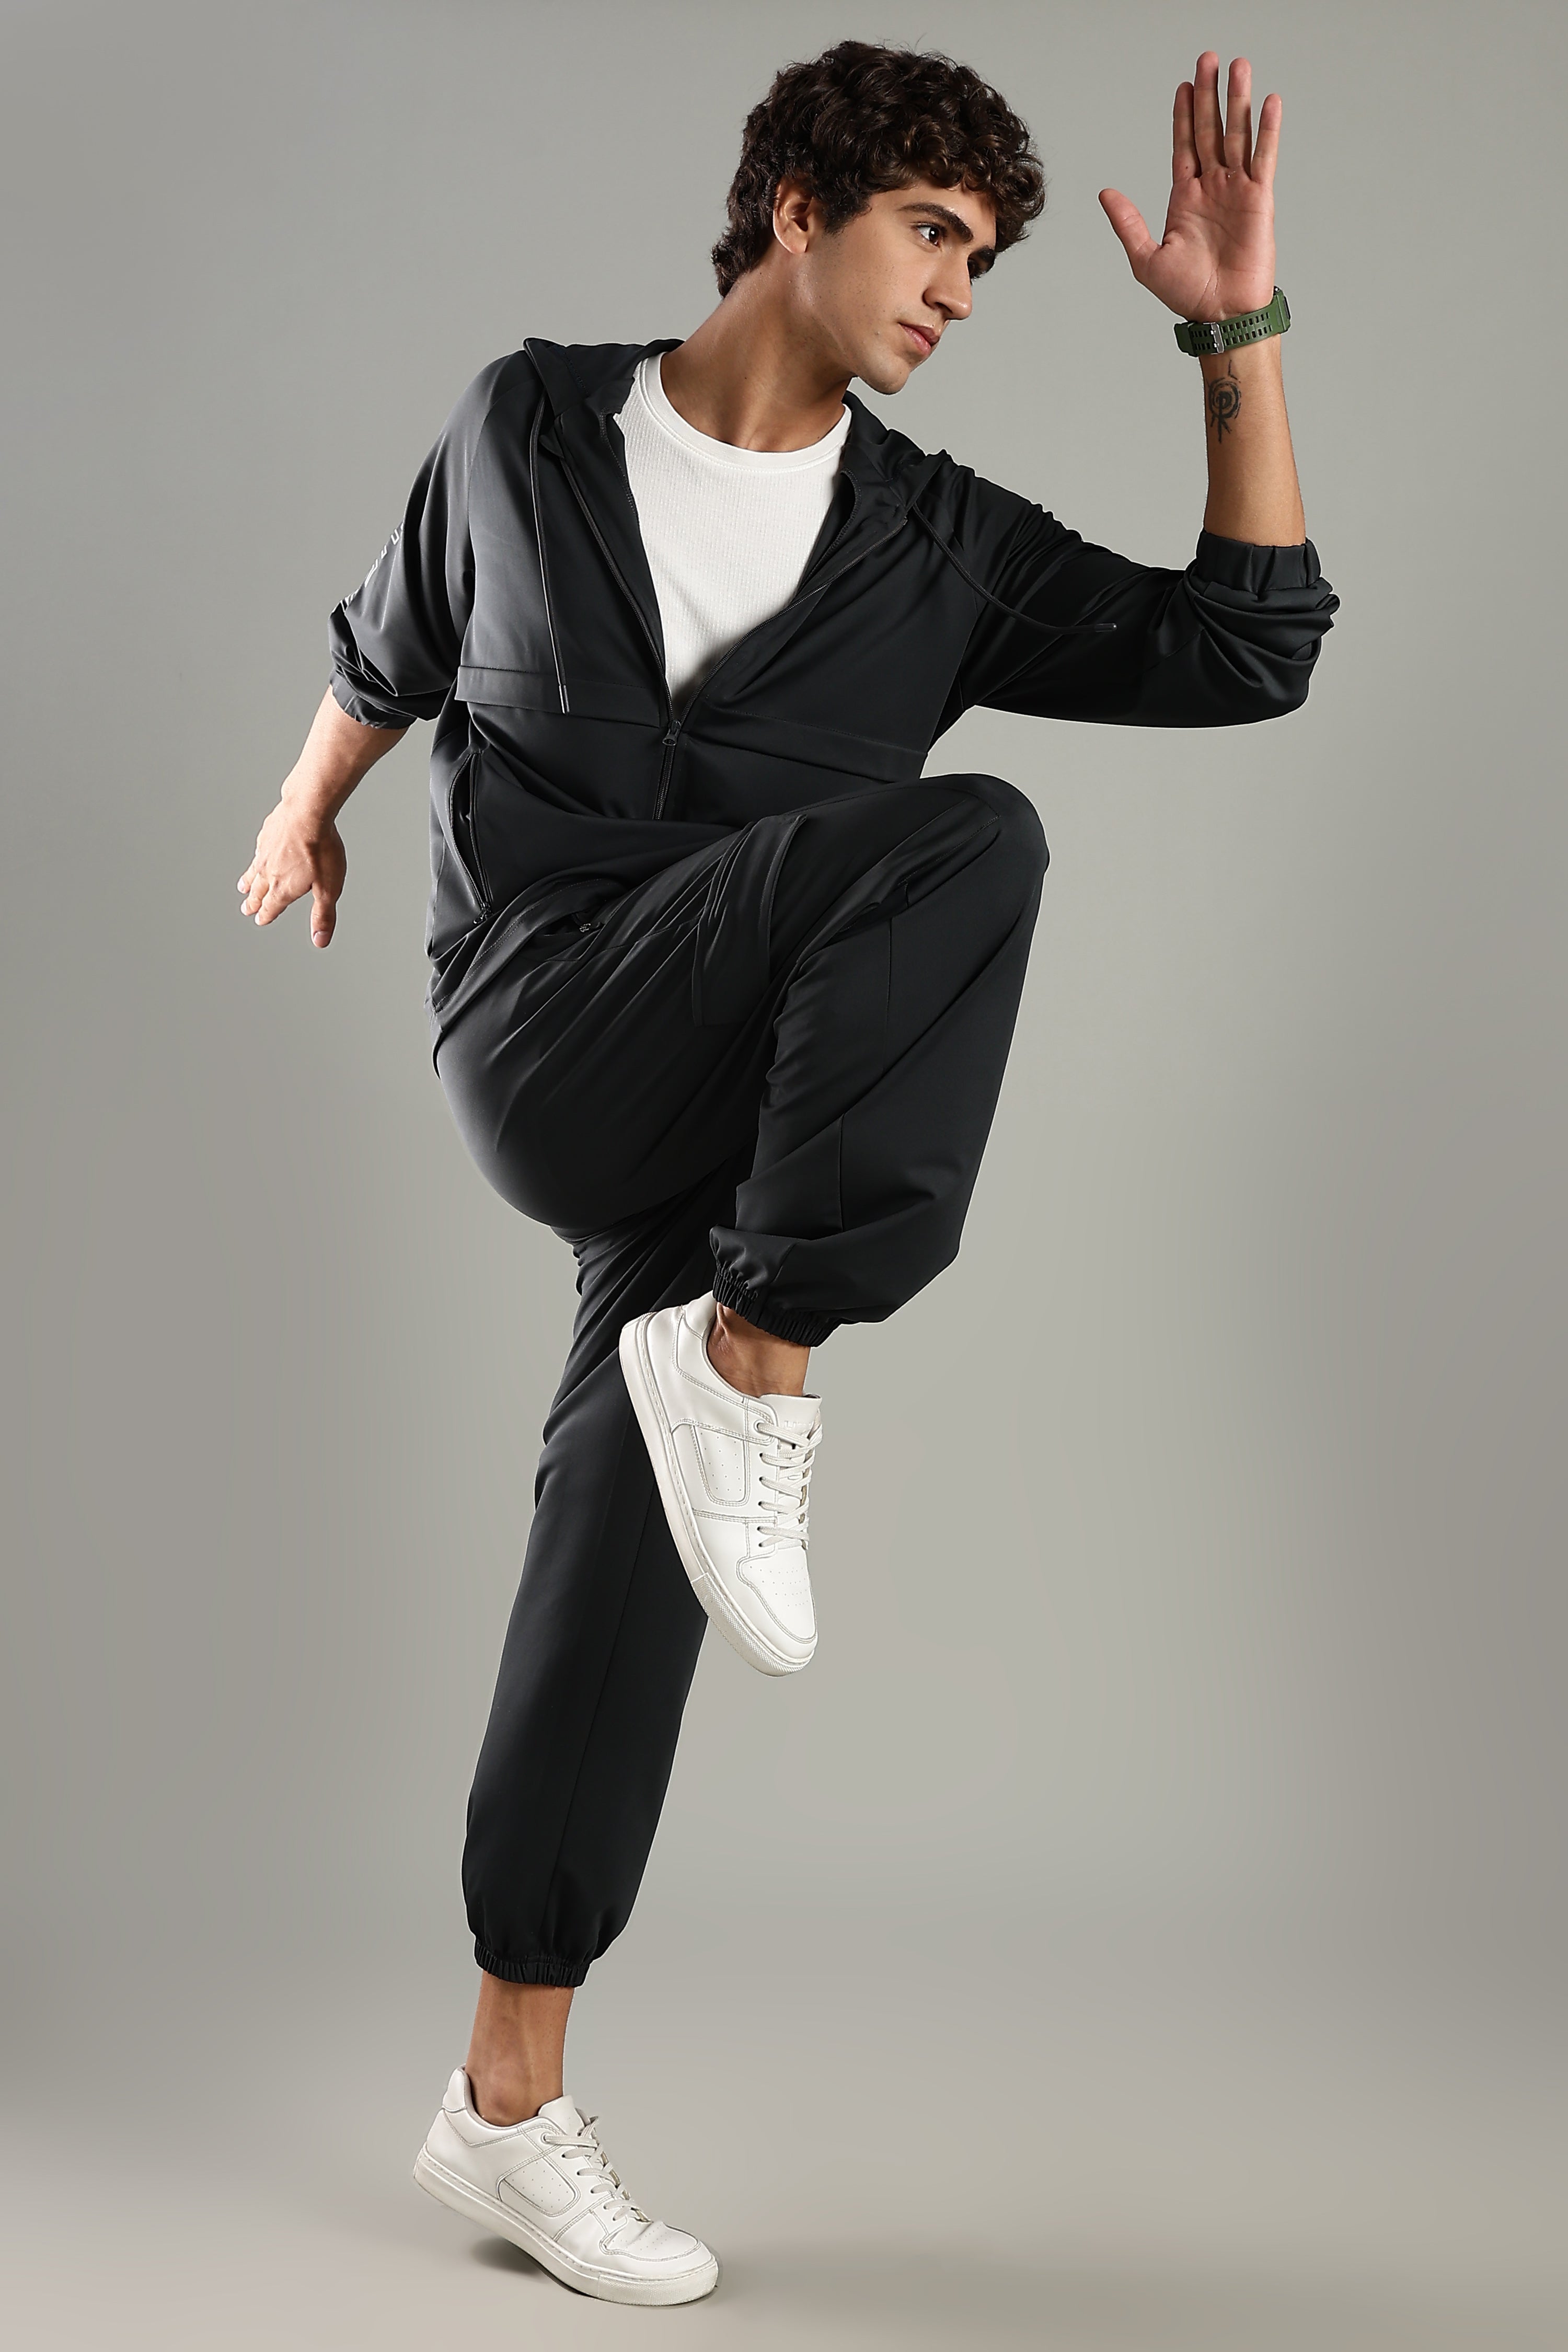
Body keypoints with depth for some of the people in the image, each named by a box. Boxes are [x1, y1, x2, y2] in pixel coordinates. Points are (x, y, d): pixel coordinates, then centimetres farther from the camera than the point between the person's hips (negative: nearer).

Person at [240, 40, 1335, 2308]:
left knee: (628, 1565, 2)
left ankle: (510, 2103, 14)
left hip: (734, 1135, 3)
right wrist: (306, 815, 41)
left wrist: (1238, 330, -3)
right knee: (968, 839, -26)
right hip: (548, 1034, -3)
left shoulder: (941, 547, 10)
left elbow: (1244, 647, 2)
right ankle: (758, 1354, -22)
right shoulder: (526, 425, 8)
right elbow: (395, 641, 26)